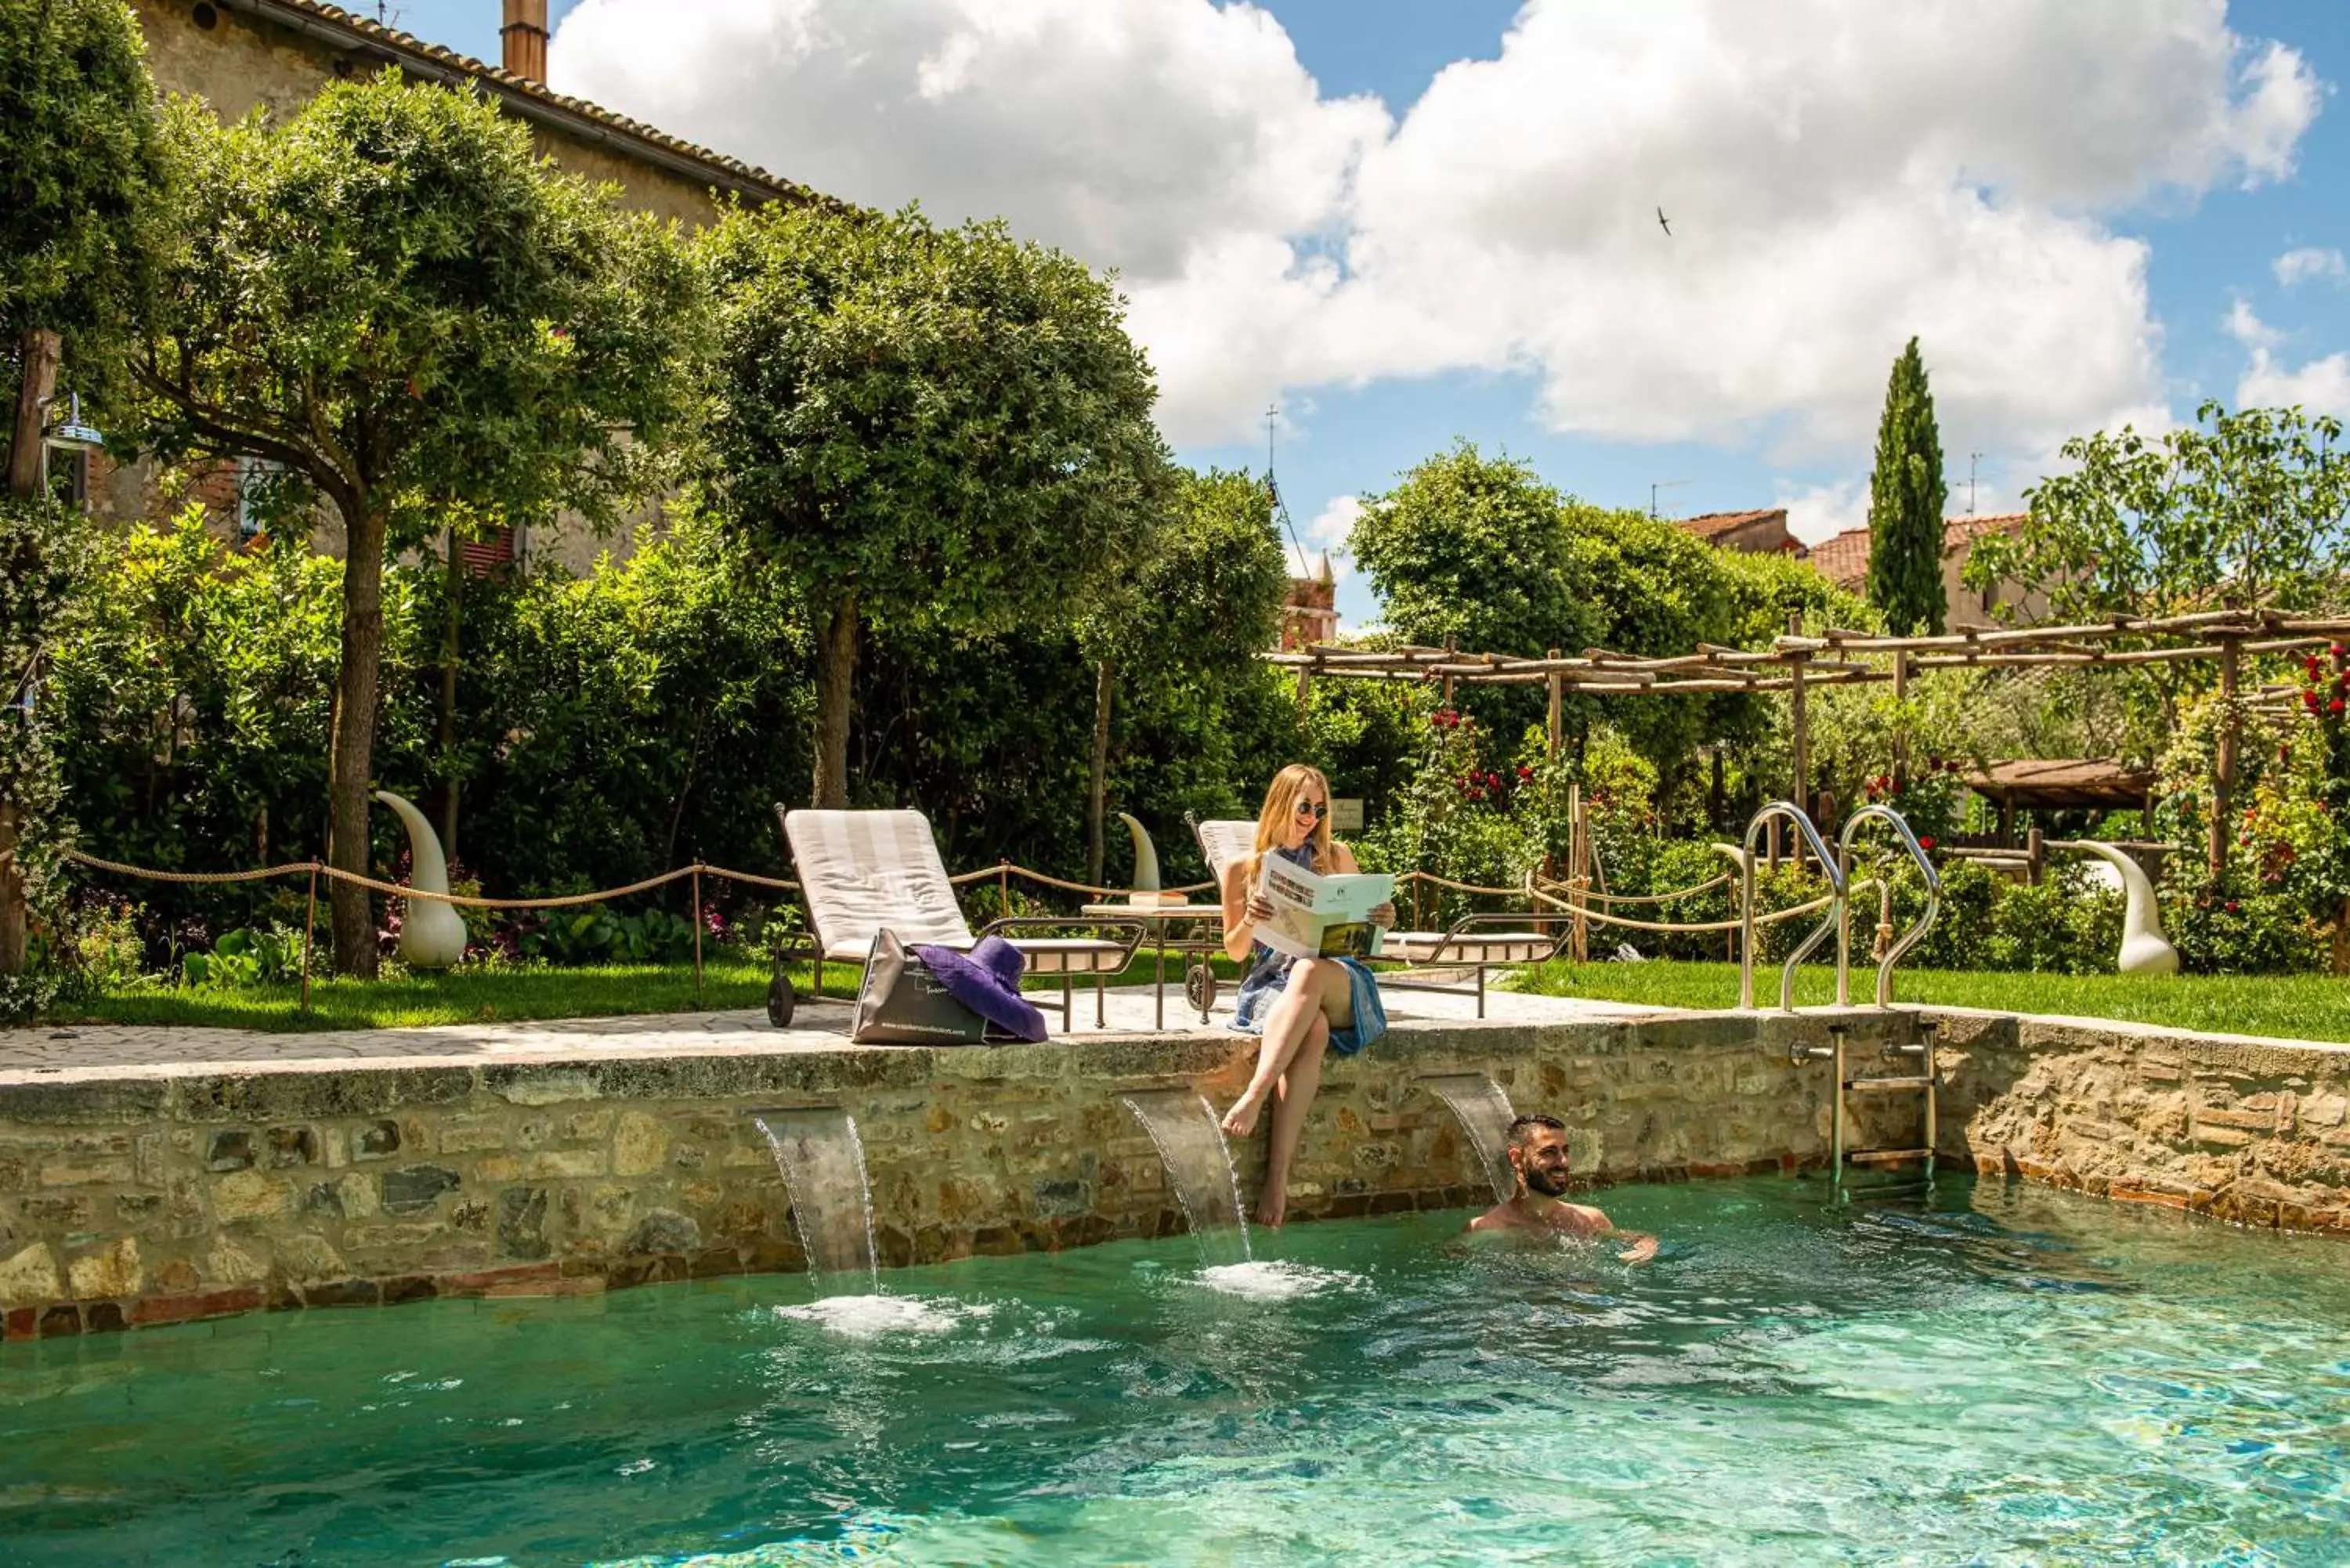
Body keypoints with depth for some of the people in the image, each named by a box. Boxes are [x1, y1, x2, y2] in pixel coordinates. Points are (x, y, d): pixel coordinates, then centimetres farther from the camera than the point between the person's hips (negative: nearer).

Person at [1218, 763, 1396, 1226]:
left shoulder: (1337, 857, 17)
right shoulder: (1243, 869, 12)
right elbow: (1234, 950, 13)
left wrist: (1384, 921, -4)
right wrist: (1249, 921, -12)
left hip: (1339, 983, 1)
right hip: (1271, 983, -1)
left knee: (1310, 970, -40)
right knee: (1313, 1031, -40)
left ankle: (1254, 1096, -52)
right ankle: (1278, 1174, -49)